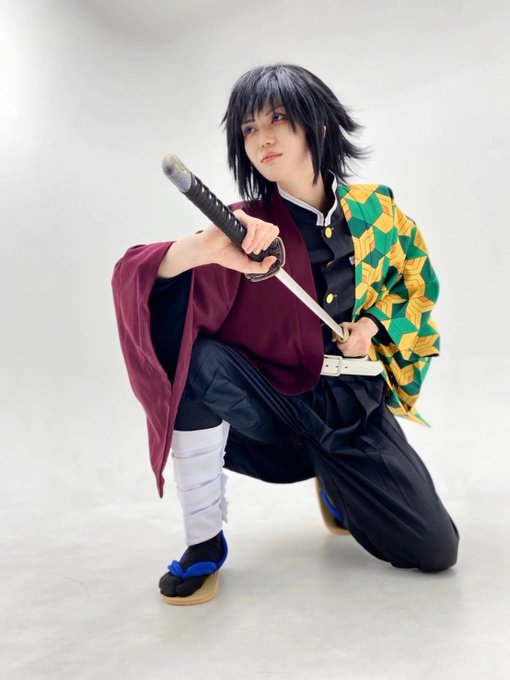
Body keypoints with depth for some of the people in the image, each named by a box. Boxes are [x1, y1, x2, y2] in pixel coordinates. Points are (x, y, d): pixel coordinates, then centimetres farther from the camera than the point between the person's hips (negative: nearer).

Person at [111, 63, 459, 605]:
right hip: (274, 401, -1)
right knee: (201, 359, -32)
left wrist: (374, 323, -8)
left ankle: (337, 489, 28)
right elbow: (131, 276, -24)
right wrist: (205, 248, -46)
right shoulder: (250, 225, -10)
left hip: (354, 405, 2)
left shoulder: (373, 207, -3)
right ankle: (204, 542, -12)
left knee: (435, 553, -4)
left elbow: (419, 284, 13)